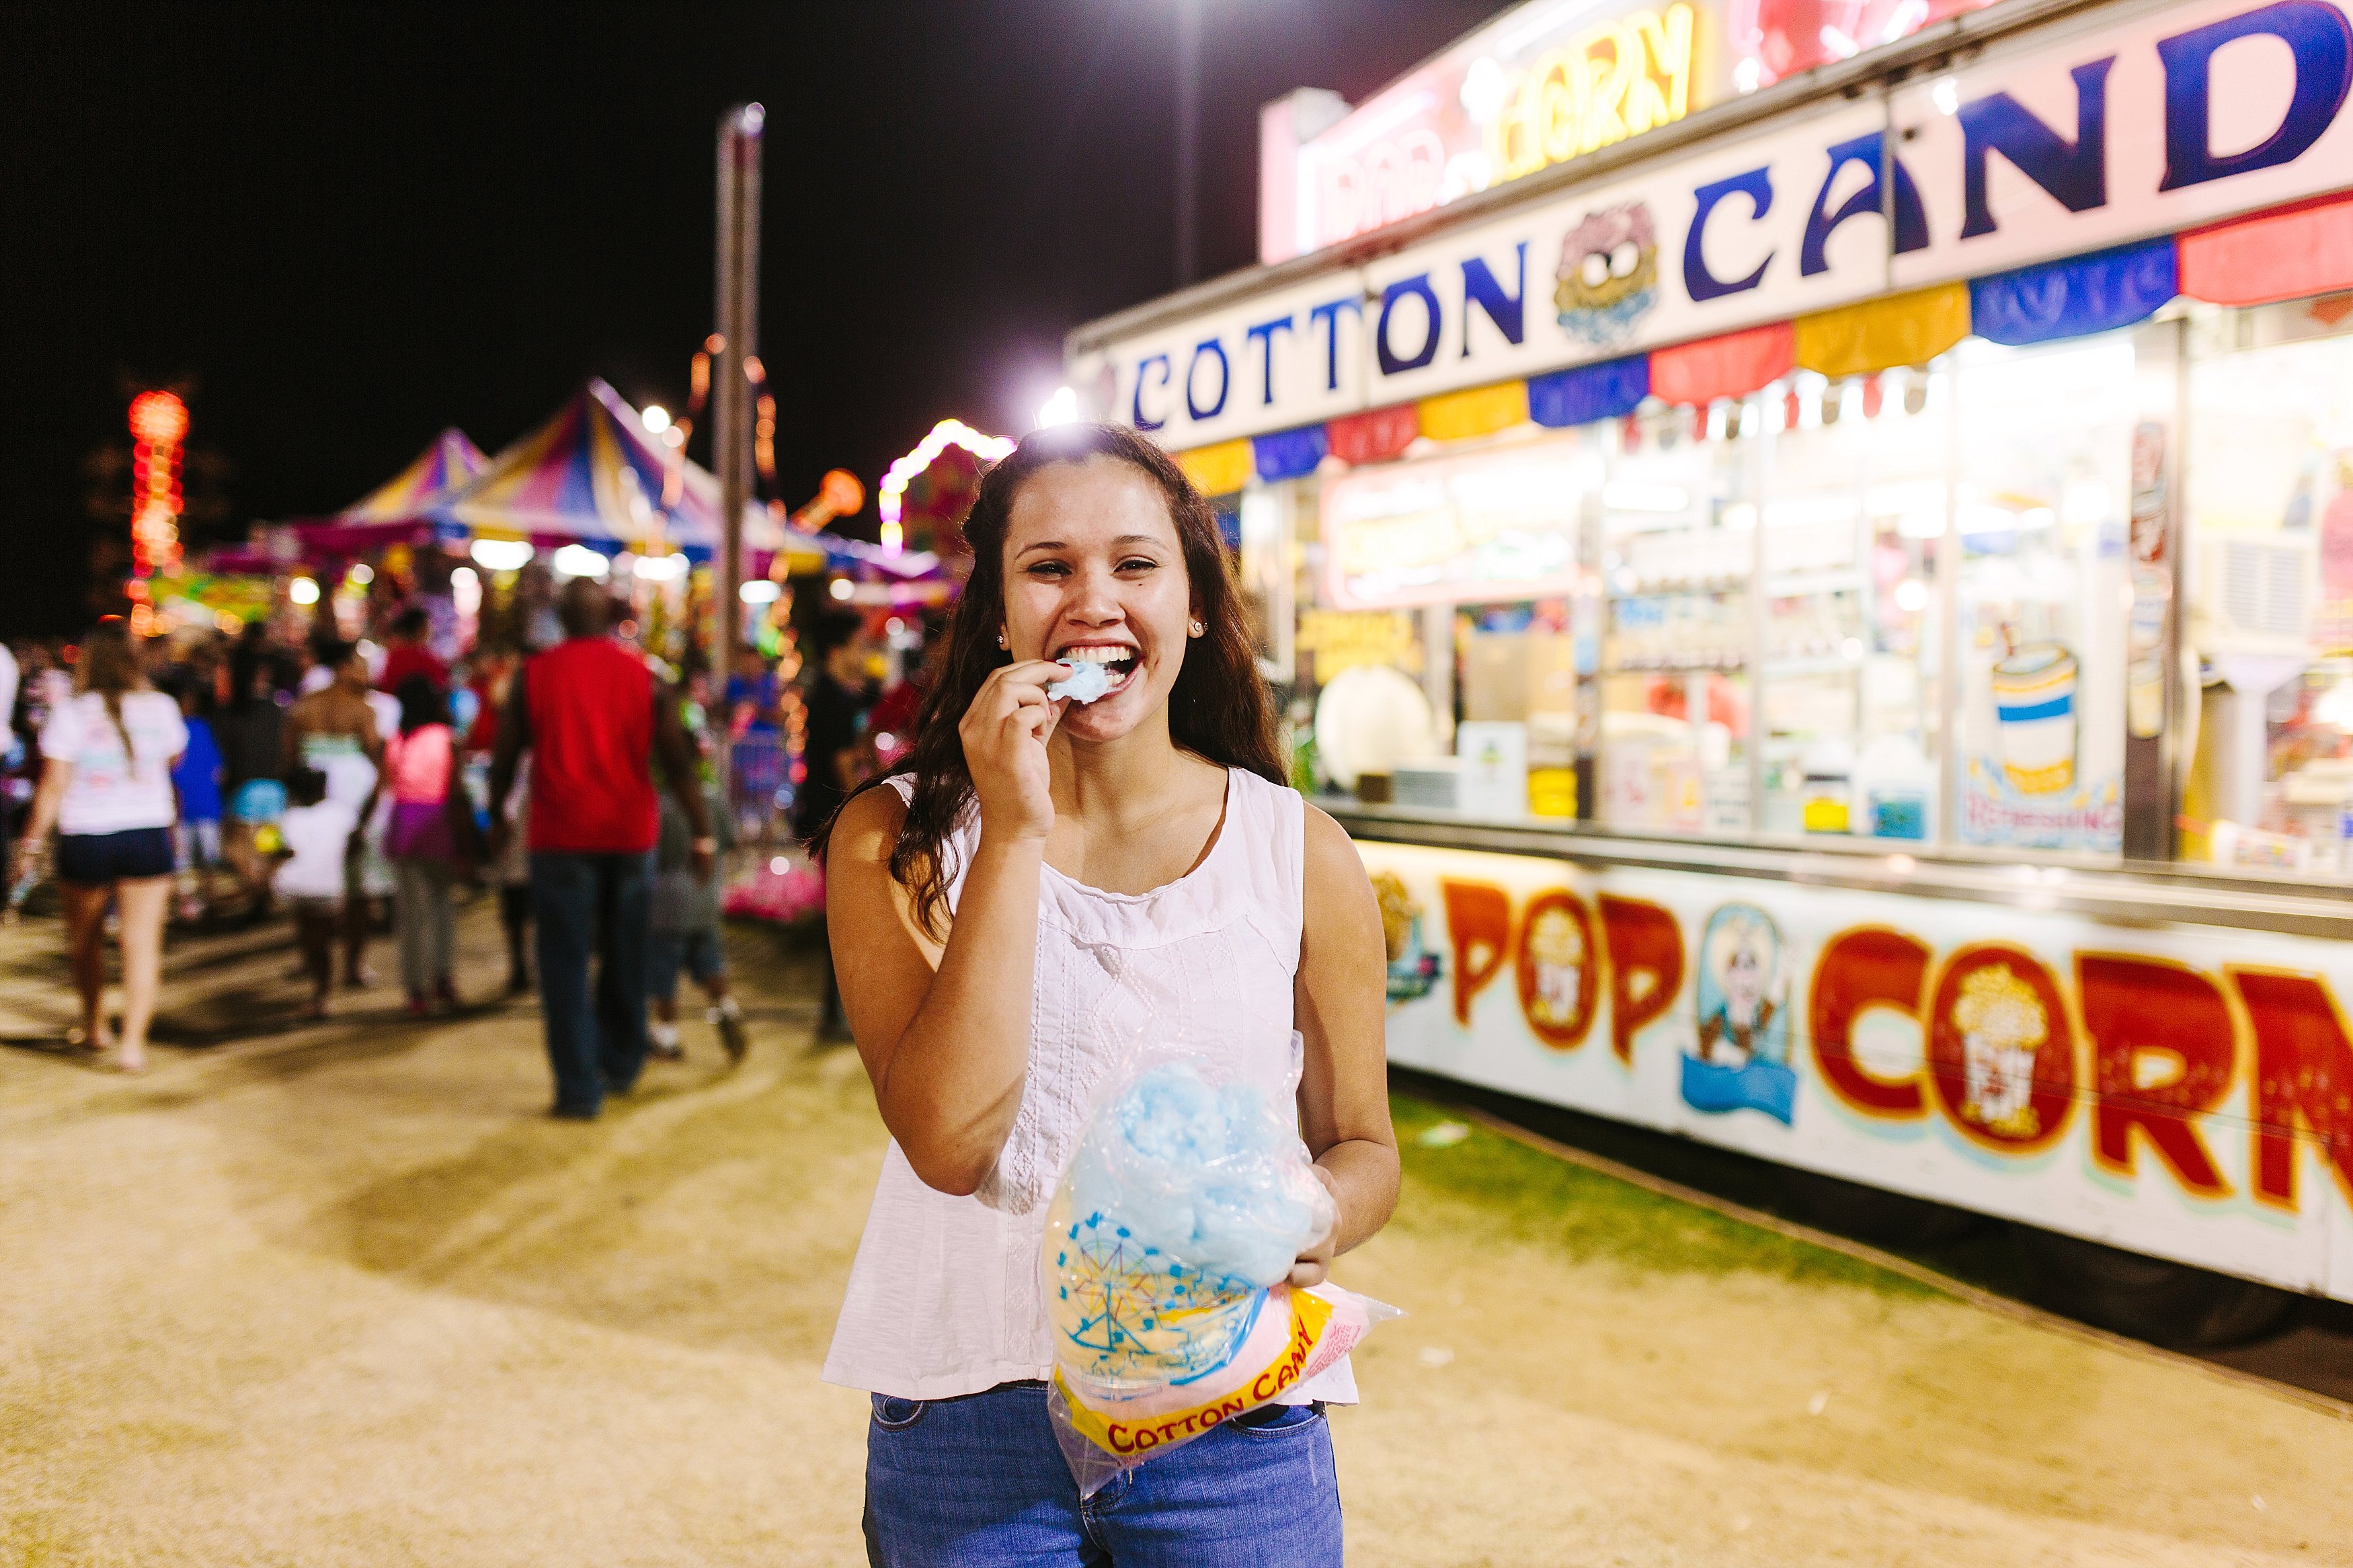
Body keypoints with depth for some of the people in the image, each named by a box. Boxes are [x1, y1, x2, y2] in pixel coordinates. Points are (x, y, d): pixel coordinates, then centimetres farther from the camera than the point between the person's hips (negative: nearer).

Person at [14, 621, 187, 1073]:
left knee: (85, 940, 19)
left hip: (86, 837, -1)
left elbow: (53, 785, -9)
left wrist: (32, 840, 1)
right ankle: (133, 1041, -12)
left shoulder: (70, 714, -9)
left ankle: (93, 1028, 33)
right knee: (142, 942, -2)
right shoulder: (161, 708, -2)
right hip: (147, 835, 1)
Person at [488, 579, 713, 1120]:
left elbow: (504, 757, 3)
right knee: (624, 958, 17)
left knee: (566, 964, 2)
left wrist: (498, 818, 19)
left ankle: (579, 1090, -1)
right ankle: (620, 1066, 31)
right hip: (630, 833, 2)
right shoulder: (642, 675, -1)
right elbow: (678, 761, -2)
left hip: (561, 836, -2)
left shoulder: (535, 675, -3)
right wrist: (701, 833, 3)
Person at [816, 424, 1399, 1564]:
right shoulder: (896, 839, -4)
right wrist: (1014, 832, -18)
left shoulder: (1301, 854, -3)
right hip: (967, 1423, 0)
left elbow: (1361, 1145, 7)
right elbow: (949, 1140, -16)